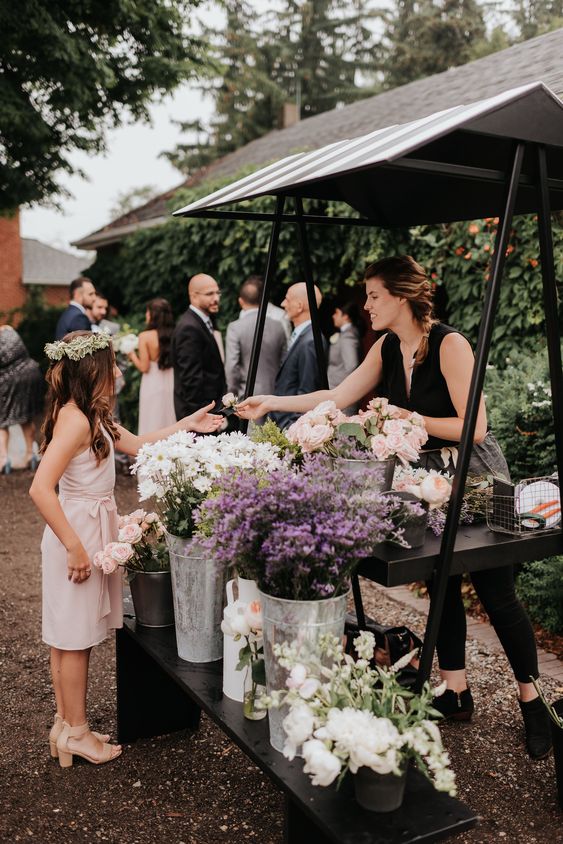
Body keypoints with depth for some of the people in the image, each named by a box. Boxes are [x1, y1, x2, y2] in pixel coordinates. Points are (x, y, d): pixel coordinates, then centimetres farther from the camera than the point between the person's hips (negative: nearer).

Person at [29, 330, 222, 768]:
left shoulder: (93, 416, 9)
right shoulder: (75, 420, -21)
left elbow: (136, 444, 22)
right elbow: (41, 489, -26)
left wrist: (187, 425, 21)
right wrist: (75, 547, -23)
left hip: (91, 529, 10)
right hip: (77, 534, -10)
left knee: (71, 637, 17)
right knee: (74, 638, 4)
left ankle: (67, 725, 30)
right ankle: (75, 732, 19)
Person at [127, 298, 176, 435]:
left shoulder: (145, 336, -11)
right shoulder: (174, 335, -2)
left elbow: (144, 367, -11)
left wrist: (132, 355, 6)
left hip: (153, 385, -4)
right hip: (171, 384, 4)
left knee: (153, 424, 5)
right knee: (170, 421, 13)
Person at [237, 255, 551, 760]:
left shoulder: (449, 344, -21)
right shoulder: (387, 348, 1)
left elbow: (472, 428, -23)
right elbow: (338, 397, 4)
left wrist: (405, 417, -21)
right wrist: (270, 403, 4)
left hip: (475, 478, -6)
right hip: (428, 478, 7)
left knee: (498, 594, 2)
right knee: (442, 587, 12)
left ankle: (531, 701, 22)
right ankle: (456, 692, 28)